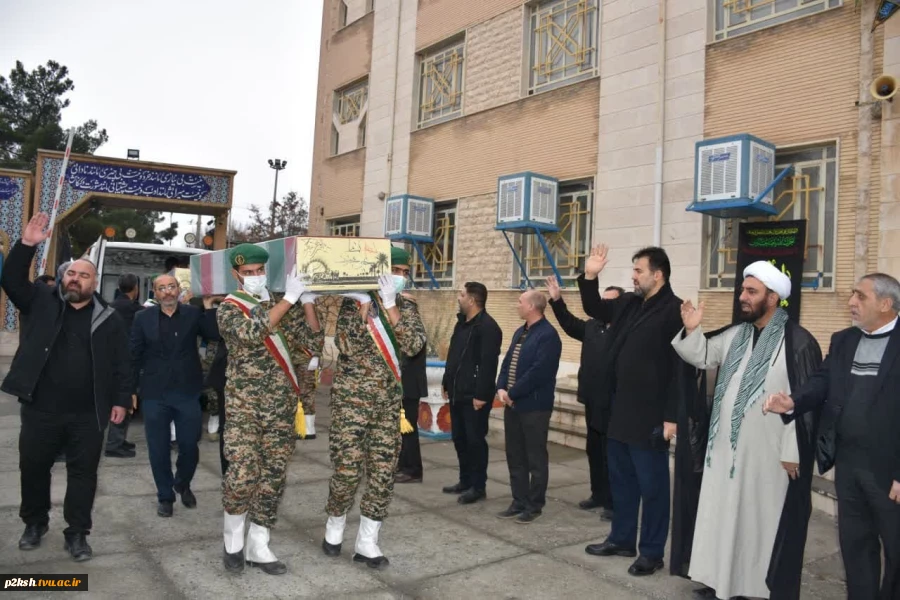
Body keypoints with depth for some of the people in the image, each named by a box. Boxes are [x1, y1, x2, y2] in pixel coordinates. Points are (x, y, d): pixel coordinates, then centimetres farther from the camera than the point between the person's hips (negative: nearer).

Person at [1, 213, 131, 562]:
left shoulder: (108, 319, 2)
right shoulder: (41, 302, 5)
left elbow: (121, 364, 2)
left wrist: (121, 400, -4)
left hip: (87, 415, -1)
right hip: (40, 409, 1)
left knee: (83, 473, 7)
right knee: (33, 468, 16)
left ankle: (77, 533, 21)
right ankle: (35, 522, 39)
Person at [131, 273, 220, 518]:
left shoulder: (193, 313, 1)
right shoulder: (143, 318, 2)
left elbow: (214, 335, -13)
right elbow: (134, 355, 3)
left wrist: (208, 306, -19)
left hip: (187, 392, 0)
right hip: (154, 394, 0)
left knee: (189, 446, 7)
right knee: (158, 449, 9)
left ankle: (183, 485, 35)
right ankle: (165, 496, 27)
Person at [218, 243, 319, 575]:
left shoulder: (280, 302, 10)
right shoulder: (229, 308, -2)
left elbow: (309, 338, 1)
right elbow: (253, 332, -24)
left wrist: (307, 298, -8)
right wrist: (290, 297, -25)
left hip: (282, 403, 4)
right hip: (244, 402, -4)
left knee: (274, 474, 6)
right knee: (242, 473, -10)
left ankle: (258, 545, 20)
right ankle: (233, 537, 17)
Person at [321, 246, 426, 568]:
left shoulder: (406, 306, 5)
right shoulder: (353, 302, -5)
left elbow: (413, 346, -13)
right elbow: (348, 347, -17)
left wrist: (389, 304, -18)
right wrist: (365, 303, -19)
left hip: (389, 401, 4)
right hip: (352, 398, -3)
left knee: (383, 472, 4)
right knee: (347, 469, 0)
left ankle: (367, 542, 18)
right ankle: (334, 526, 27)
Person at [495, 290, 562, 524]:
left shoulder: (548, 335, -15)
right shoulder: (520, 332, 16)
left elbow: (538, 372, -22)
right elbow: (508, 362, 14)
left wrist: (512, 393, -17)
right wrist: (501, 388, -2)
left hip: (534, 406, -9)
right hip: (513, 404, 9)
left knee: (535, 458, 3)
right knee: (515, 456, 13)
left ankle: (535, 505, 14)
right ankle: (519, 502, 24)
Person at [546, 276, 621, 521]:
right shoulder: (592, 326, 10)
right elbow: (571, 324, 25)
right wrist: (557, 300, 18)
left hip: (613, 404, -8)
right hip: (592, 401, 8)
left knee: (611, 455, 2)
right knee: (594, 451, 19)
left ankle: (613, 502, 14)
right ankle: (598, 494, 33)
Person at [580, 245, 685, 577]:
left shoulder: (674, 311, -16)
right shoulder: (629, 304, 8)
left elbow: (681, 368, -19)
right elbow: (595, 309, 24)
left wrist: (671, 417, -19)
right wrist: (589, 277, 7)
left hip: (651, 416, -8)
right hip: (621, 410, 8)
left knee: (652, 485, 6)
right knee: (621, 479, 19)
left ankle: (652, 552, 20)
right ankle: (621, 538, 34)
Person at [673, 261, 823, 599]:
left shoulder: (798, 342, -12)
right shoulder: (735, 335, 8)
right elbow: (703, 356, 15)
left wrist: (793, 451, -13)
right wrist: (692, 331, -5)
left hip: (769, 453, -6)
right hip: (728, 448, 7)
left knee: (765, 522, 5)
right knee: (725, 515, 14)